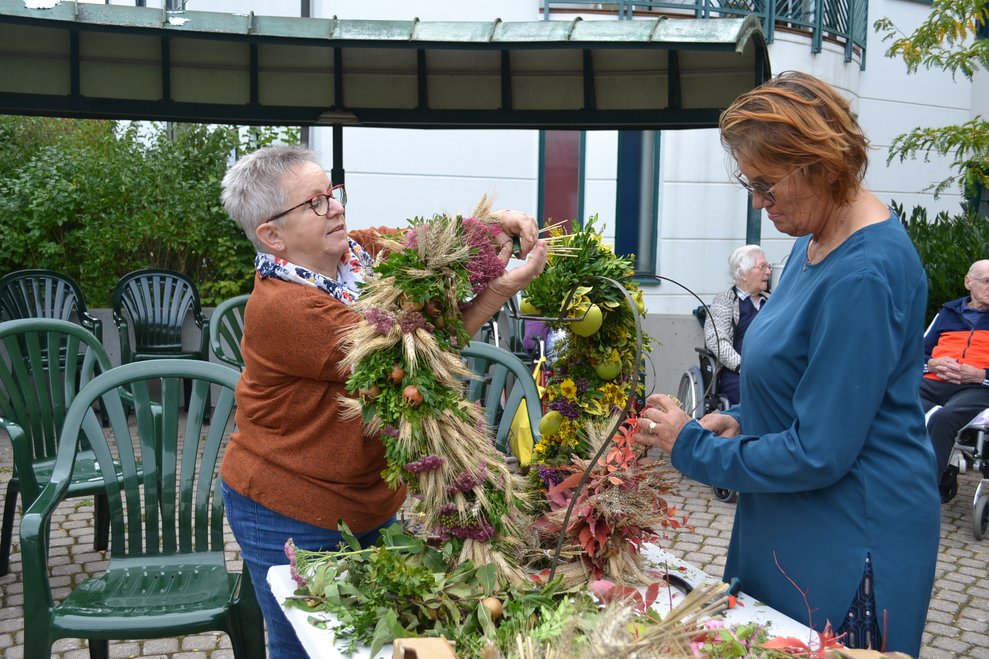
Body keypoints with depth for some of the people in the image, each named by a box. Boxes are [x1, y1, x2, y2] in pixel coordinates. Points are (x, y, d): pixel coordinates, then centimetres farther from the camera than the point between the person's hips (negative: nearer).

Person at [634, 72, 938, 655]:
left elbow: (818, 454, -24)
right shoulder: (816, 240, 5)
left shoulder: (864, 274, -26)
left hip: (849, 542, -9)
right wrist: (740, 419, 2)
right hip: (789, 524, 9)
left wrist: (692, 447, -14)